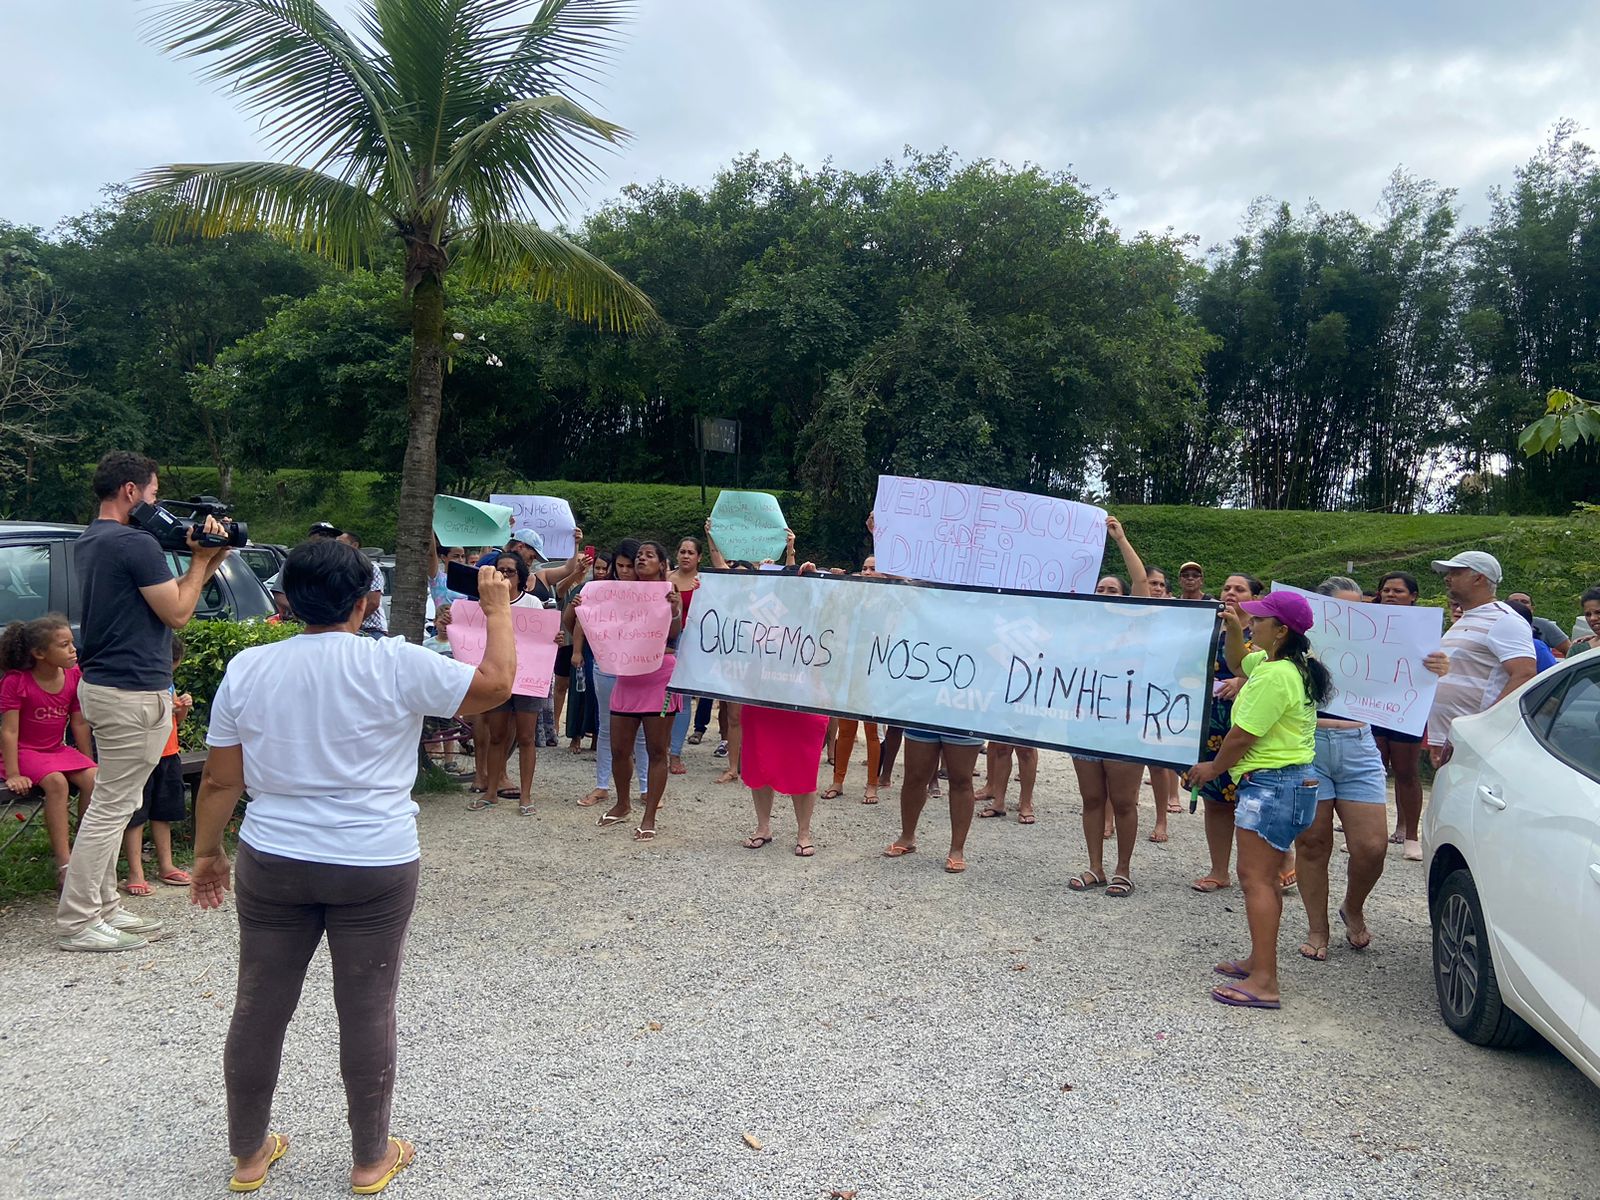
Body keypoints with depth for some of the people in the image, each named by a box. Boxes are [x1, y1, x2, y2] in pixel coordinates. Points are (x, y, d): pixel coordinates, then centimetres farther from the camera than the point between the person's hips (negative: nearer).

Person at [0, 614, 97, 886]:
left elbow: (79, 724, 5)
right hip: (24, 752, -5)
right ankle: (64, 863, -30)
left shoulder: (74, 675, -1)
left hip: (57, 750, 5)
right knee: (56, 782, -31)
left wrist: (88, 763, 5)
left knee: (93, 778, -21)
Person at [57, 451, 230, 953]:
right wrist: (201, 558, -5)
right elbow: (178, 613, -14)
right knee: (112, 808, -3)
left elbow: (164, 596, 15)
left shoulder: (90, 540, 14)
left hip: (102, 683, 10)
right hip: (134, 691, -10)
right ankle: (77, 923, 3)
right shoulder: (136, 544, -18)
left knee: (111, 804, 17)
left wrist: (205, 560, 8)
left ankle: (104, 907, 25)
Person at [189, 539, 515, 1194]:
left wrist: (207, 853, 16)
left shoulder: (246, 668, -2)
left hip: (271, 865, 3)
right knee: (367, 1011, 9)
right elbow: (496, 683, -6)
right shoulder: (395, 664, -13)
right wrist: (498, 611, 8)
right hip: (374, 870, -3)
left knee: (259, 1008, 16)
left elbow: (220, 781, 2)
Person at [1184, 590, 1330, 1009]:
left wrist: (1213, 768, -1)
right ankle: (1260, 960, 27)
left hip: (1271, 784, -11)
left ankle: (1264, 981, -11)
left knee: (1255, 877, -11)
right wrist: (1233, 630, 13)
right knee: (1266, 876, 17)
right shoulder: (1292, 665, 12)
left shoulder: (1274, 676, -20)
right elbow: (1238, 663, 31)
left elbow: (1242, 737, -18)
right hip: (1293, 782, 11)